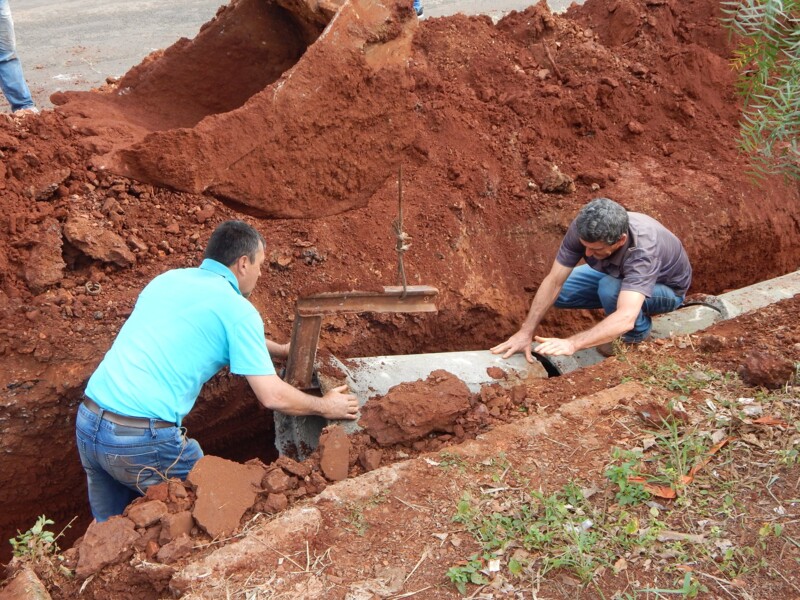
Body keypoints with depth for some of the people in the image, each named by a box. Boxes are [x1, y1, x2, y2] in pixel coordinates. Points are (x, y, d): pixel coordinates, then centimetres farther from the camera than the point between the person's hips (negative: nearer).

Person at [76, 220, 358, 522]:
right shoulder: (237, 309, -5)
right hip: (143, 439, -7)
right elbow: (272, 397, -8)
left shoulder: (168, 279, 16)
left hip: (87, 421, 7)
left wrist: (278, 349, 44)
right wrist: (324, 407, 11)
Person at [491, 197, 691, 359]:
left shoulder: (642, 250, -45)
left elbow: (625, 319, -56)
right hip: (618, 273, 5)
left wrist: (572, 343, -66)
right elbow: (554, 281, -26)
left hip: (667, 287, -5)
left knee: (610, 288, -35)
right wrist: (525, 333, -31)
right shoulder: (582, 229, -31)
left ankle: (638, 335, -5)